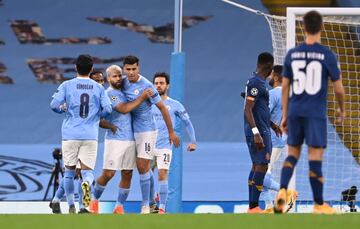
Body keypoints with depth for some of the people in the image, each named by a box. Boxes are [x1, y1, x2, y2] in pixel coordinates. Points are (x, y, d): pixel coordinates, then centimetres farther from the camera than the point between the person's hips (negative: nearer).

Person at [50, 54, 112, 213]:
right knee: (87, 170, 2)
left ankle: (71, 206, 14)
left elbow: (54, 105, -8)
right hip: (90, 135, 0)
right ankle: (86, 183, -33)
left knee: (69, 171, 12)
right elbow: (107, 109, -2)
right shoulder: (98, 88, 5)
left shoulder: (67, 85, 0)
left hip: (70, 134, 0)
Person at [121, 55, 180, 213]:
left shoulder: (146, 86, -15)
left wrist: (171, 132, -7)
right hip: (132, 131, 6)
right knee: (145, 168, 9)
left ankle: (145, 206, -4)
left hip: (147, 130, -6)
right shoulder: (123, 83, 3)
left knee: (142, 167, -10)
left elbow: (162, 108, -9)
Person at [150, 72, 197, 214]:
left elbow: (187, 122, 10)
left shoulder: (175, 105, 3)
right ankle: (151, 204, 25)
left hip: (165, 147, -3)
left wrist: (193, 141, 5)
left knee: (162, 174, -15)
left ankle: (162, 208, -13)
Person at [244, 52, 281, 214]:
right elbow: (248, 110, -21)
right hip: (259, 132, -10)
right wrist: (256, 133, -27)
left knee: (257, 166, 12)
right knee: (262, 166, -10)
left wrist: (271, 124, 35)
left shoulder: (257, 82, 15)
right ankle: (254, 207, -11)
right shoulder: (256, 83, -16)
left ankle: (252, 207, 15)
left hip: (261, 131, 10)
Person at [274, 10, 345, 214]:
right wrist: (342, 110, 16)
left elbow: (285, 87, 8)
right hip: (316, 113, -4)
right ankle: (319, 205, 6)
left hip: (294, 112, 4)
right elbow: (338, 88, -1)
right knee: (315, 158, 0)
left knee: (293, 154, 15)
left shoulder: (292, 54, 4)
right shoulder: (327, 55, -6)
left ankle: (282, 191, -7)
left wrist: (285, 115, 15)